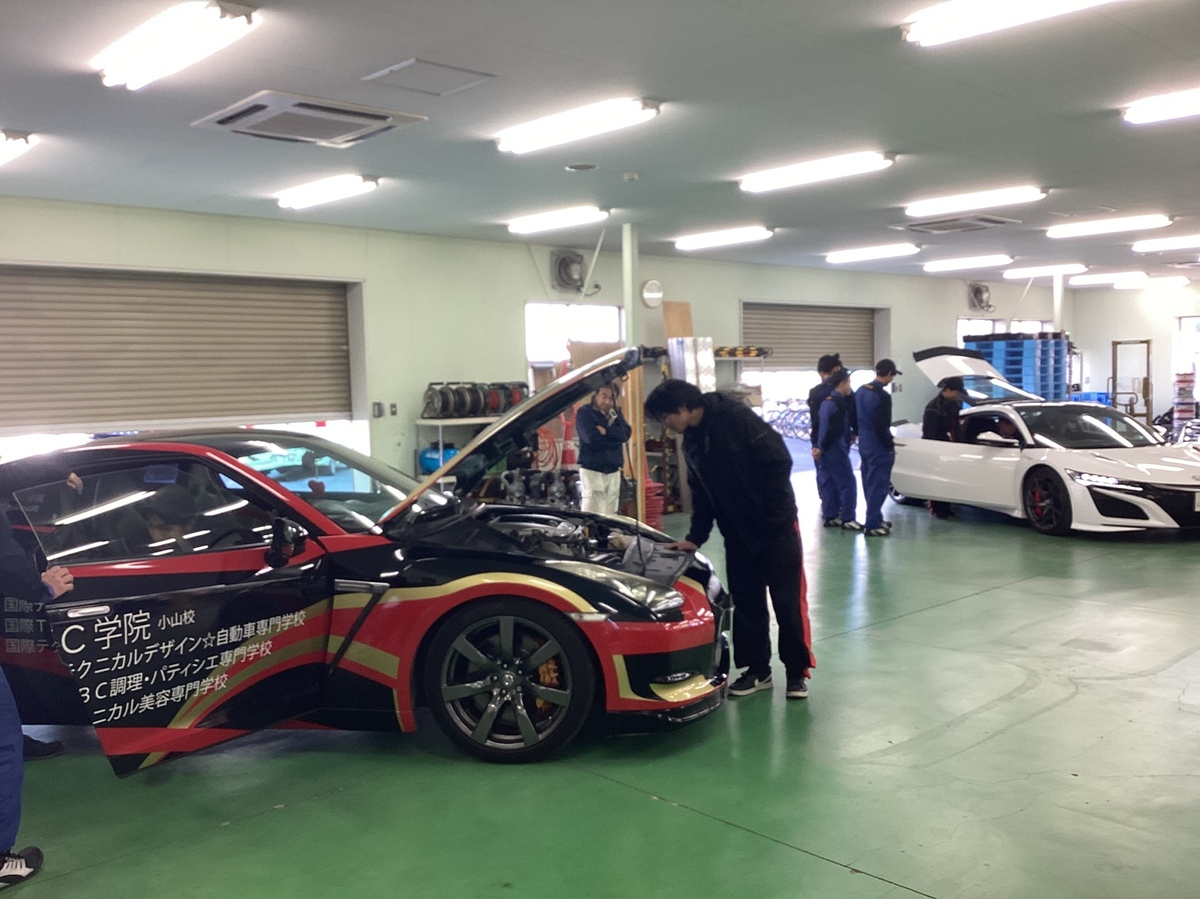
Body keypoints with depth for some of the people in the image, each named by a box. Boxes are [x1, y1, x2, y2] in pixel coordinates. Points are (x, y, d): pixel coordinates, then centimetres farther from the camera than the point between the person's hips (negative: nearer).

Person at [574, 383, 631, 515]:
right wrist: (614, 437, -6)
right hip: (591, 470, -6)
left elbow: (626, 433, -3)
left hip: (613, 471, 6)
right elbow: (591, 437, -18)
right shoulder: (584, 412, -4)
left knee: (609, 517, 8)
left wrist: (605, 431, -14)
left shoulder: (616, 413, 13)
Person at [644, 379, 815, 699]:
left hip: (776, 526, -7)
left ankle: (797, 672, 12)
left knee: (788, 601, 0)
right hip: (737, 533, 7)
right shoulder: (691, 442, 6)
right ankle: (757, 670, 22)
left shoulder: (736, 417, -18)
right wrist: (695, 538, 6)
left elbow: (780, 460, -18)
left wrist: (773, 514, -17)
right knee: (747, 603, 10)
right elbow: (702, 496, 14)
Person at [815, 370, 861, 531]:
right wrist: (821, 448, -14)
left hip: (829, 449, 10)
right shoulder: (840, 403, -17)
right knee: (848, 483, -5)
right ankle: (847, 519, -2)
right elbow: (834, 429, -20)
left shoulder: (827, 400, 13)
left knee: (836, 483, 15)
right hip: (836, 449, -10)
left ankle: (833, 516, 18)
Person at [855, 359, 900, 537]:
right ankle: (872, 525, 0)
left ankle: (875, 519, 26)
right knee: (878, 486, -2)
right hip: (878, 448, -9)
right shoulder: (883, 396, -21)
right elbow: (881, 426, -22)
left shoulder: (860, 391, 7)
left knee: (869, 485, 16)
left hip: (864, 445, 9)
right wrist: (890, 444, -9)